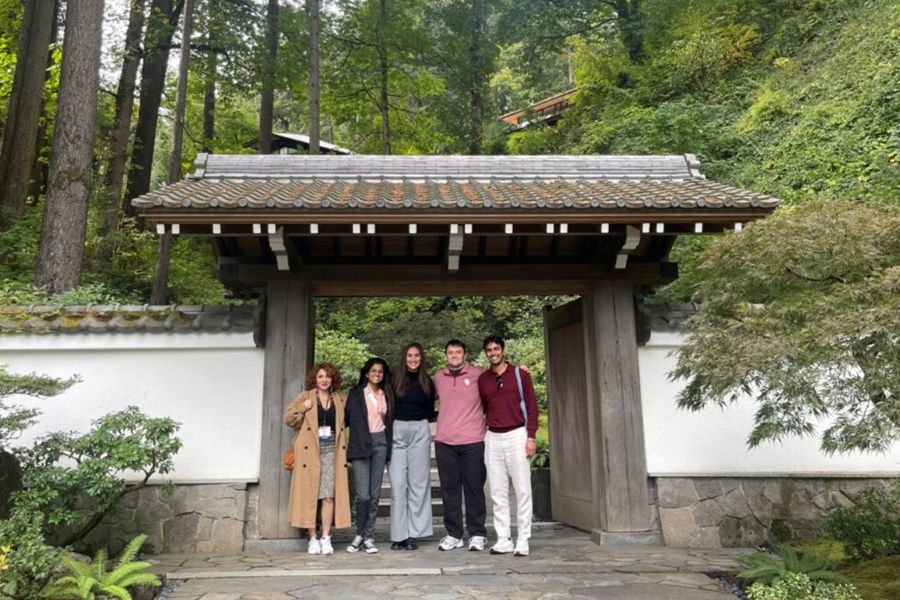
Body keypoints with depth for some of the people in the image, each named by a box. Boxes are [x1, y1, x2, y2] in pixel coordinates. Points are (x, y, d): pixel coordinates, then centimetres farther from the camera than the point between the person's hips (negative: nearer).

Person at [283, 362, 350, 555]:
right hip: (310, 451, -2)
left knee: (329, 496, -3)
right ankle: (313, 539, 8)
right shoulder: (305, 397, 6)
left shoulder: (339, 400, 13)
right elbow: (288, 418, 1)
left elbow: (344, 424, 22)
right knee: (310, 495, -1)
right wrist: (302, 408, -13)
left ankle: (326, 538, 4)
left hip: (331, 450, 2)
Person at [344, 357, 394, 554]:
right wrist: (355, 442, -5)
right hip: (361, 444, -3)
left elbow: (390, 420, 16)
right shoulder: (356, 393, 5)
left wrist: (389, 445, 8)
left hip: (380, 443, 3)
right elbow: (348, 418, 1)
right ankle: (360, 534, 8)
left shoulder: (387, 394, 15)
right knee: (363, 494, -10)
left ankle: (368, 537, 11)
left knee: (375, 494, 3)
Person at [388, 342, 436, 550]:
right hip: (396, 431, -1)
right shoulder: (394, 379, 4)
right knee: (397, 484, -3)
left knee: (418, 483, 2)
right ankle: (398, 535, 3)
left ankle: (414, 534, 7)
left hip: (420, 432, 2)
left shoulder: (428, 383, 11)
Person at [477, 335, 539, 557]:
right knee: (497, 492, 5)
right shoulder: (482, 379, 10)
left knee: (522, 490, -2)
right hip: (492, 438, 3)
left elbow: (531, 405, 1)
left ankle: (523, 541, 5)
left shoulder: (520, 374, 2)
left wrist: (530, 436, -6)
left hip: (516, 435, -3)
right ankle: (503, 540, 11)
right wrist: (480, 434, 9)